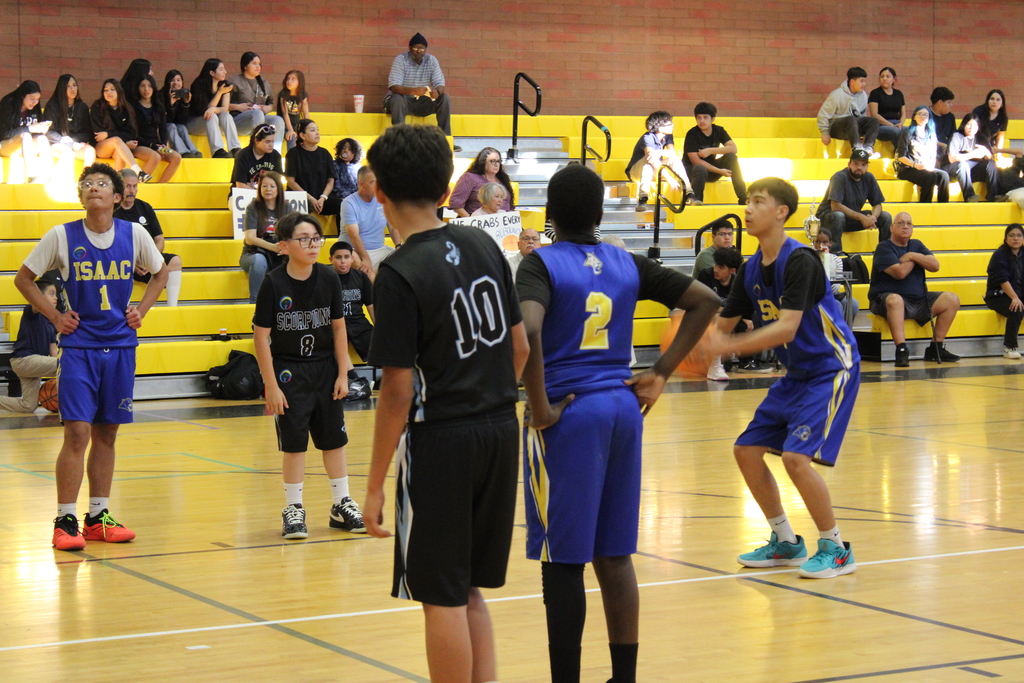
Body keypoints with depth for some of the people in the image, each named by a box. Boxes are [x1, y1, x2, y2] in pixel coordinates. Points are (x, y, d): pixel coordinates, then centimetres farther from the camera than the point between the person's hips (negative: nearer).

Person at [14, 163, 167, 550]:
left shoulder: (134, 235, 1)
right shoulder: (61, 236, -5)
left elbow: (160, 273, 18)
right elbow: (24, 278, 5)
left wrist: (140, 310, 6)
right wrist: (54, 316, -2)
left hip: (120, 346, 3)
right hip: (78, 347, -3)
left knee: (106, 433, 8)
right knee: (77, 431, -9)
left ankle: (98, 517, 16)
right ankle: (65, 521, -2)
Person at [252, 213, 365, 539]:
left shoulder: (328, 279, -5)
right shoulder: (274, 283, -14)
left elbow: (338, 327, 3)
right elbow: (261, 336, -11)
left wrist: (342, 374, 1)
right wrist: (271, 386, -13)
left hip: (325, 369, 3)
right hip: (288, 371, -3)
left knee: (334, 438, 9)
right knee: (293, 442, 1)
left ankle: (342, 505, 21)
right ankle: (293, 510, 12)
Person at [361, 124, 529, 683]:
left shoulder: (400, 273, -15)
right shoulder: (483, 245, 4)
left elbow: (398, 392, -15)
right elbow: (520, 347, 10)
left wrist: (375, 486, -9)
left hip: (440, 441, -7)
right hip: (500, 432, 7)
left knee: (442, 598, 3)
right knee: (468, 590, 18)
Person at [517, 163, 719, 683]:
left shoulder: (540, 264, -8)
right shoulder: (628, 265, 8)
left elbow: (527, 332, -27)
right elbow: (705, 301, 11)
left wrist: (540, 407, -16)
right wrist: (660, 374, 10)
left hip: (566, 417, -5)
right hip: (623, 411, 6)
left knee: (562, 560, 1)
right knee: (615, 556, 13)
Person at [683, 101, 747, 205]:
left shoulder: (718, 130, -1)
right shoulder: (692, 134, -17)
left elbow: (733, 148, -13)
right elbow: (695, 161, -22)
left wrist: (711, 151, -25)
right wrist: (719, 171, -25)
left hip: (711, 168, 5)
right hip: (692, 170, -5)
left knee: (731, 157, -19)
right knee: (700, 169, -40)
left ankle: (743, 199, -20)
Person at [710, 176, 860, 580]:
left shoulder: (799, 261, -22)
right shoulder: (751, 269, 3)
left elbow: (787, 329, -31)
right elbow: (723, 325, 6)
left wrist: (729, 346, -38)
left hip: (832, 368, -9)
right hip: (796, 374, 9)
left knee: (796, 456, -21)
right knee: (747, 451, 6)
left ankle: (836, 549, -4)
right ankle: (786, 543, 20)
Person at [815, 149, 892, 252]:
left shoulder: (869, 178, -1)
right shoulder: (840, 177, -20)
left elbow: (877, 205, 3)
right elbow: (835, 206, -30)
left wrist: (873, 217, -22)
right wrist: (861, 217, -32)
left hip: (853, 218, 6)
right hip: (827, 216, -6)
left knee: (886, 217, -8)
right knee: (838, 216, -40)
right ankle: (835, 254, -33)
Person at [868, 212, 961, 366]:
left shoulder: (916, 245, 17)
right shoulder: (884, 248, -4)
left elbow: (935, 266, 3)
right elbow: (900, 272, -18)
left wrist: (912, 255, -6)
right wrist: (913, 259, 0)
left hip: (920, 301, 7)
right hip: (885, 300, -7)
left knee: (952, 300, -4)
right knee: (895, 300, -41)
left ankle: (936, 348, -1)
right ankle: (901, 350, -45)